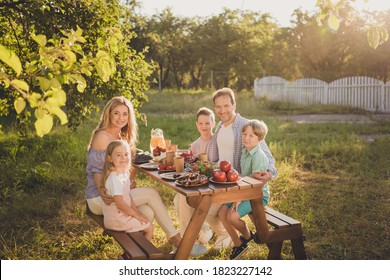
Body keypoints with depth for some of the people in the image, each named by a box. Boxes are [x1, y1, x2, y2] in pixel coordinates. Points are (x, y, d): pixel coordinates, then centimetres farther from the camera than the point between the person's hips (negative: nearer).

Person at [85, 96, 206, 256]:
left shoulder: (122, 137, 13)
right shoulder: (102, 136, -12)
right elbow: (95, 169, -14)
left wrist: (131, 181, -2)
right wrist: (102, 190, -29)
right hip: (100, 198, -7)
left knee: (147, 213, -20)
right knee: (151, 194, -17)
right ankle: (177, 242, -8)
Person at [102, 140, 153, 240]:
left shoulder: (124, 174, 3)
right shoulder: (114, 178, -27)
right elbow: (120, 203, -27)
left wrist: (136, 211, 4)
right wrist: (136, 214, -16)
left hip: (122, 212, 9)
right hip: (116, 217, -9)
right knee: (149, 227, -2)